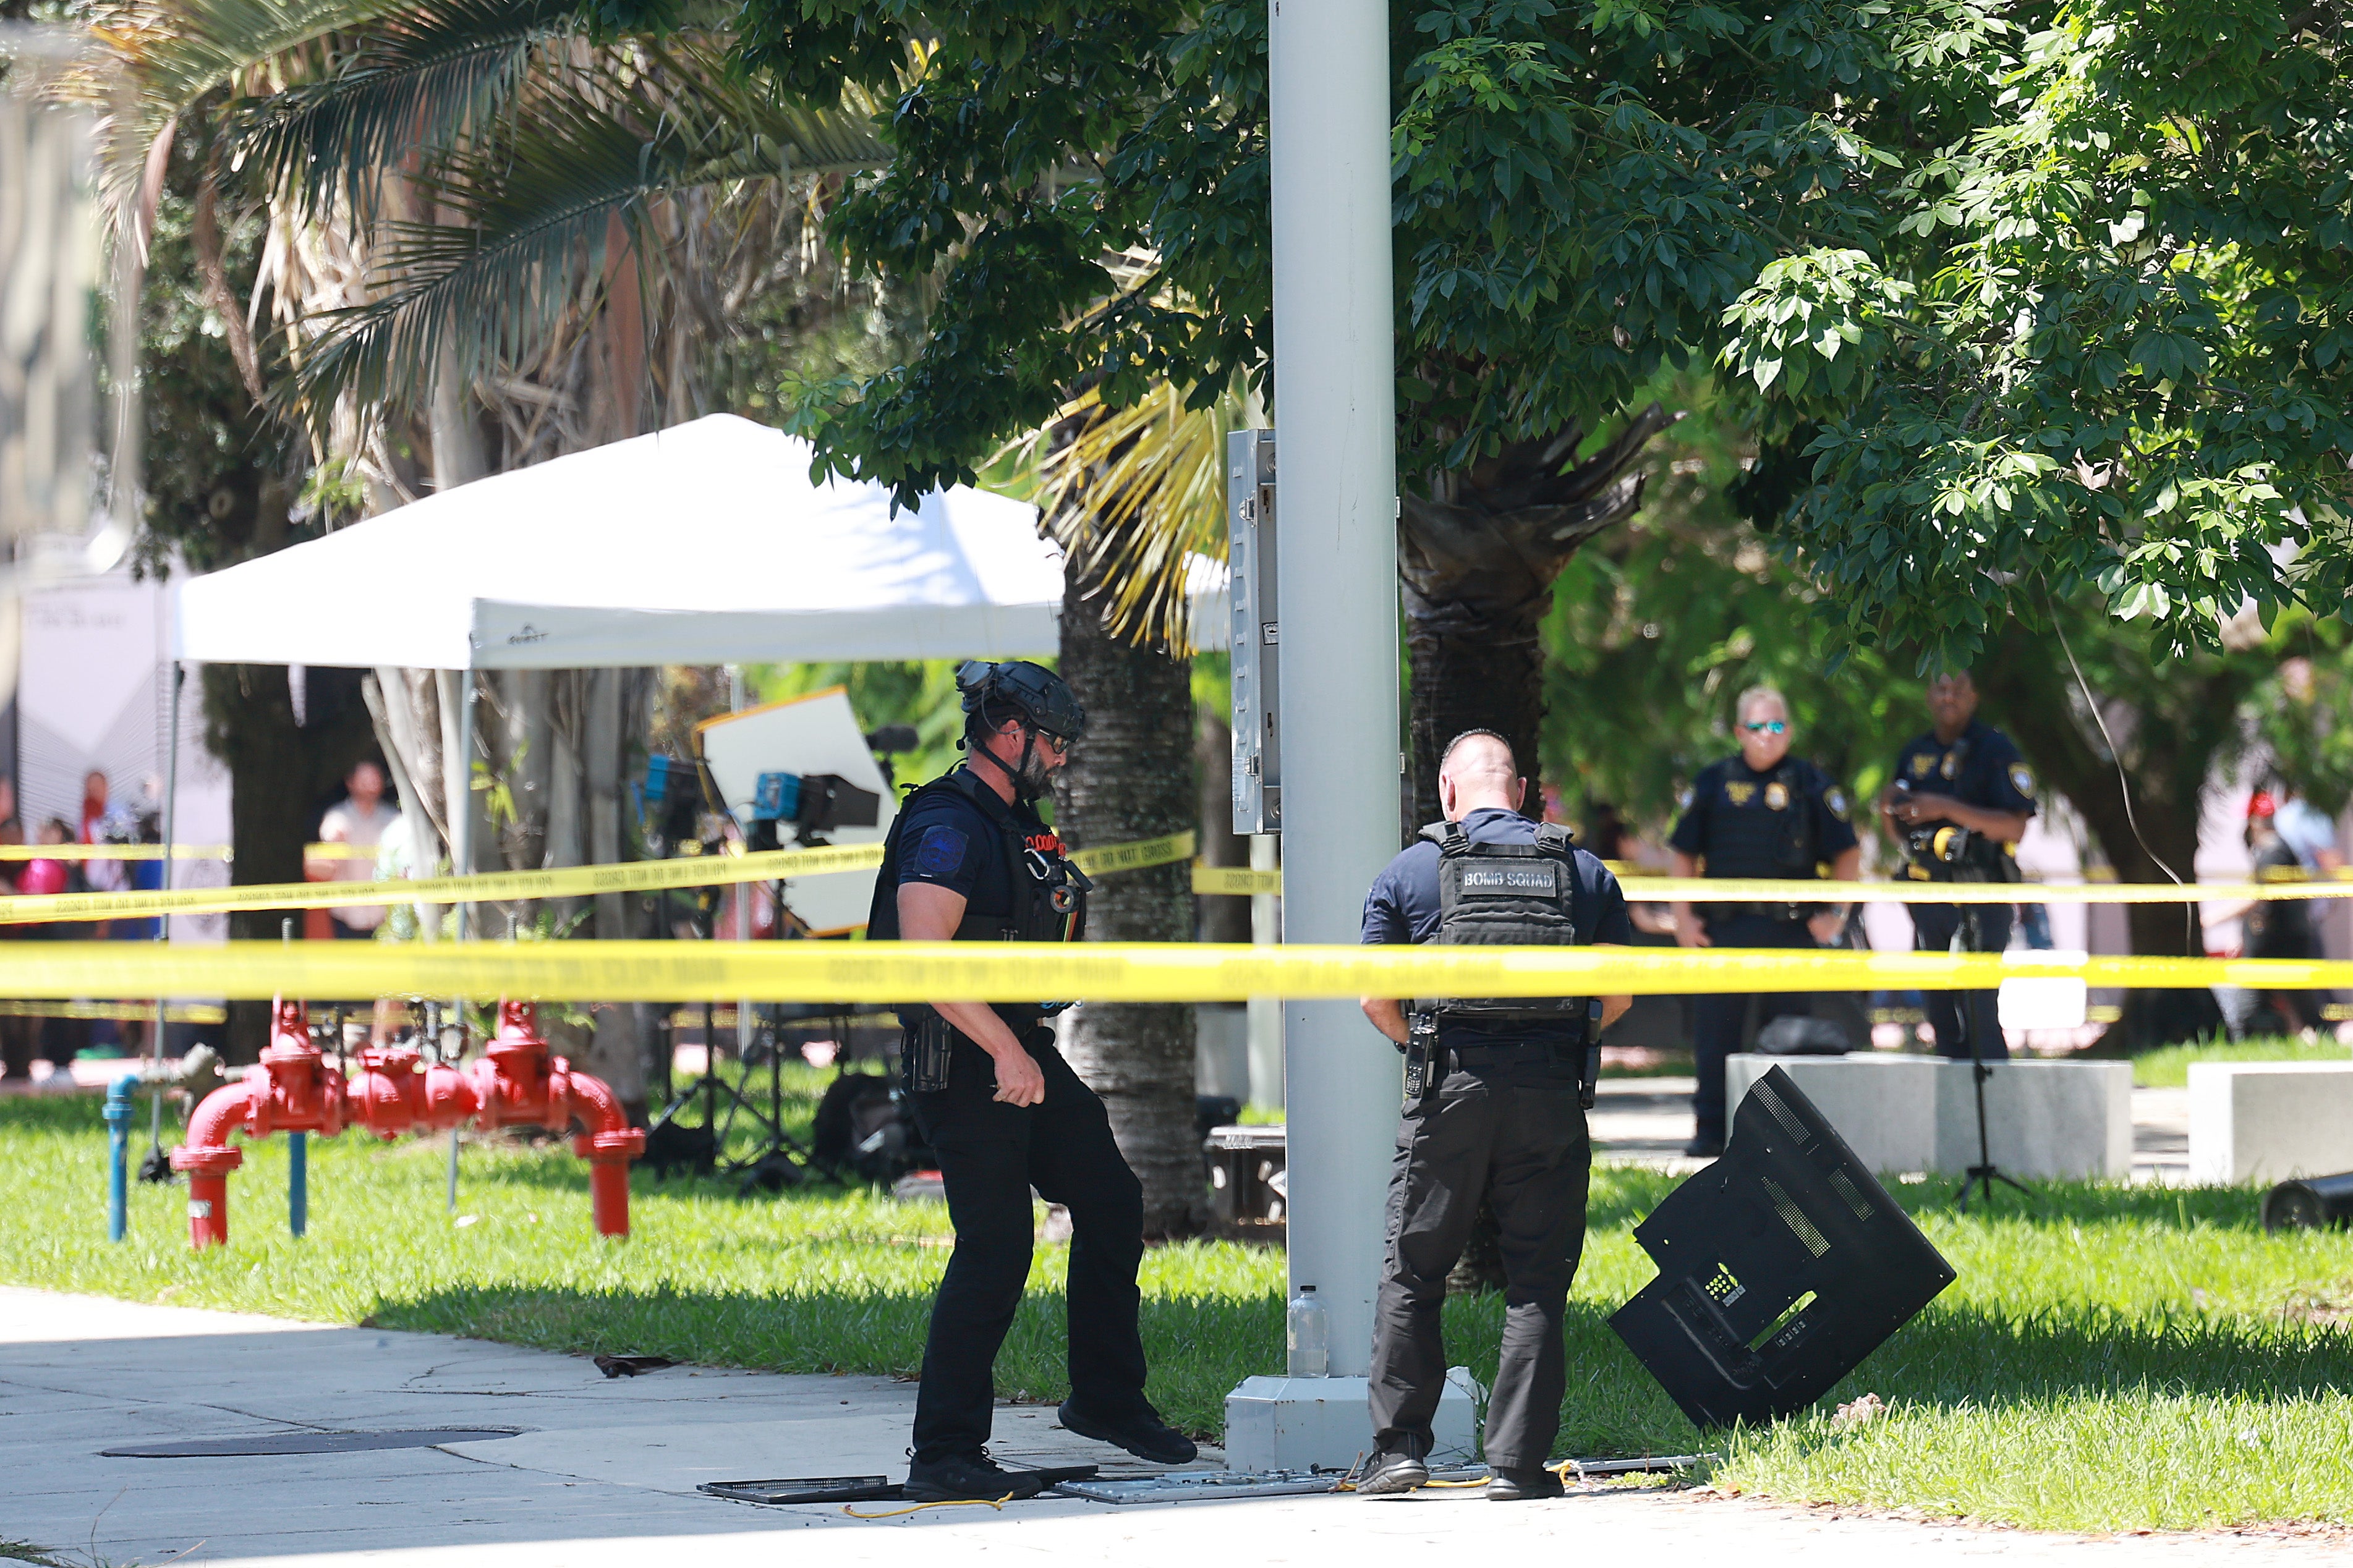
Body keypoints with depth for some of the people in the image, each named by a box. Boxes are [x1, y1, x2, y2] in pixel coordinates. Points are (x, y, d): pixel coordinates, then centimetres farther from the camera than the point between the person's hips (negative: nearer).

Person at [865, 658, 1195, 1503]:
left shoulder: (1014, 823, 16)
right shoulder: (948, 827, -16)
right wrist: (1004, 1051, -27)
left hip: (1023, 1052, 10)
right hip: (963, 1063, -10)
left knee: (1112, 1201, 13)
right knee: (995, 1247, -10)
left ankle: (1107, 1400, 26)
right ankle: (942, 1455, -6)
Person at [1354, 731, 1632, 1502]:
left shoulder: (1410, 872, 6)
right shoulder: (1583, 870, 10)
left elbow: (1376, 998, 4)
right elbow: (1617, 994, 7)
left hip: (1450, 1091, -1)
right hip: (1552, 1093, 1)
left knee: (1411, 1275, 9)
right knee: (1537, 1284, 5)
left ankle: (1398, 1447, 5)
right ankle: (1518, 1461, 2)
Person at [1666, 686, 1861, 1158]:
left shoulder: (1811, 784, 5)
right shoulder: (1713, 783, 9)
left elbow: (1848, 853, 6)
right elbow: (1685, 854, 11)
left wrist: (1836, 913, -4)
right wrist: (1683, 918, 3)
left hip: (1791, 928, -1)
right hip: (1722, 928, 1)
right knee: (1714, 1032, 2)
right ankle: (1710, 1130, 8)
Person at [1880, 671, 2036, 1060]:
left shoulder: (1995, 750, -4)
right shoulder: (1914, 754, 15)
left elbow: (2014, 827, -12)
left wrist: (1948, 809, -19)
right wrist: (1889, 812, 1)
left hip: (1982, 899, -6)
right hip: (1930, 895, 6)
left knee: (1979, 1007, -13)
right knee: (1939, 1011, 6)